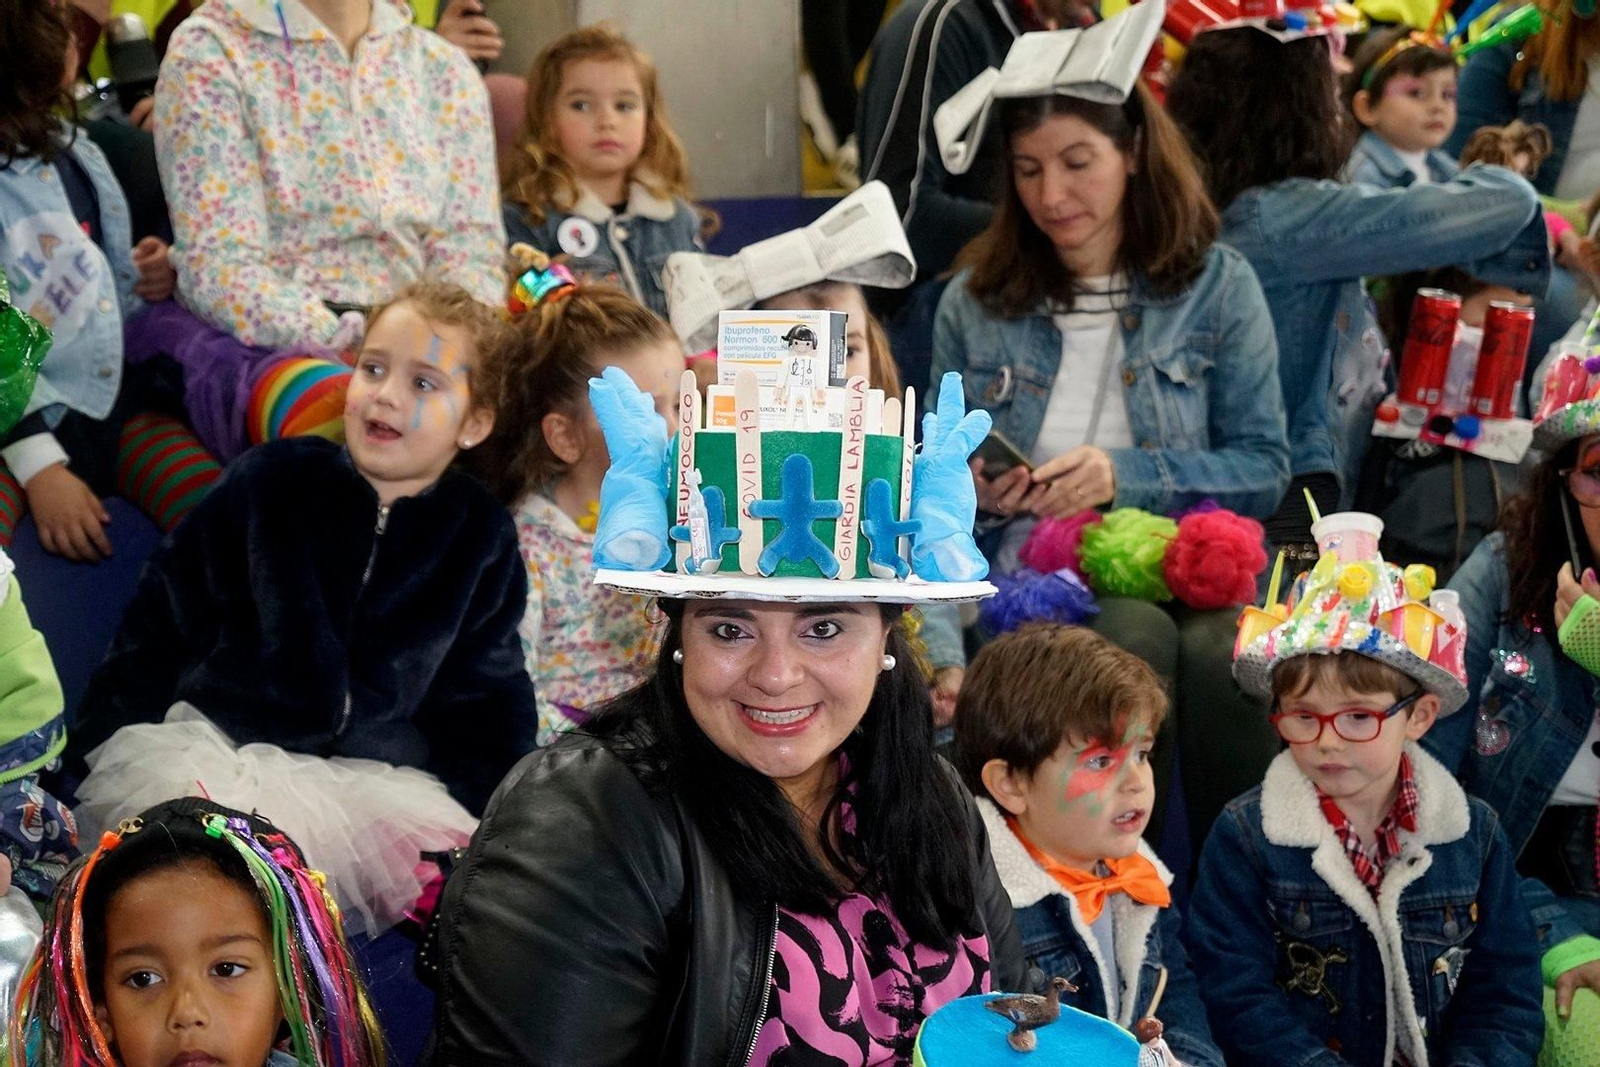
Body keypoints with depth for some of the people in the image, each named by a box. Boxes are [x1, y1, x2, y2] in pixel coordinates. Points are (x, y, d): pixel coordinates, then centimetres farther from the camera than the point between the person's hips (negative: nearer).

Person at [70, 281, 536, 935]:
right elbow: (163, 620, 7)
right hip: (209, 740, -3)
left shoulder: (481, 535, 7)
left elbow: (484, 697, 15)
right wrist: (101, 746, 2)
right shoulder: (271, 481, 2)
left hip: (369, 772, 3)